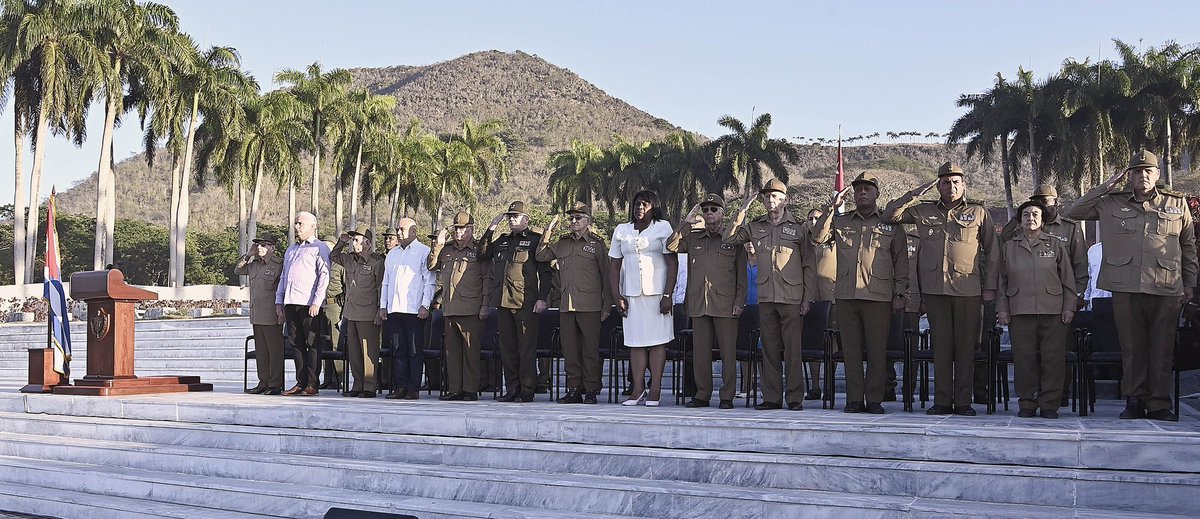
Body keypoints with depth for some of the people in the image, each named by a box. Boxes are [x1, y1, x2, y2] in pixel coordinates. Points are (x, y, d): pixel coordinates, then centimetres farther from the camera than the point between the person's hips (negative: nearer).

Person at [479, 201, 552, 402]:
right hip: (504, 302, 6)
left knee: (526, 348, -5)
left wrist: (542, 298, -11)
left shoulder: (536, 240, 1)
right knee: (507, 348, 8)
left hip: (526, 303, -6)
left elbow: (545, 271, -3)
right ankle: (511, 389, 13)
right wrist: (491, 229, 9)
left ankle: (527, 391, -2)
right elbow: (482, 254, 16)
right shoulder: (502, 241, 19)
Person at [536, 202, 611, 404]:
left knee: (590, 349, -2)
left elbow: (605, 275, 3)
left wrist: (606, 305, -2)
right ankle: (574, 390, 12)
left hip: (589, 305, -4)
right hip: (566, 305, 5)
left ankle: (591, 391, 3)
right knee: (569, 349, 6)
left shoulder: (597, 243, 4)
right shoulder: (562, 243, 16)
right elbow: (540, 256, 16)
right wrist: (548, 234, 5)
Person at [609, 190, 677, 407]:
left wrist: (667, 295, -10)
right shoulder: (621, 231, 13)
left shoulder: (663, 228, 4)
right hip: (631, 295, 3)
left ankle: (655, 389, -1)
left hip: (657, 293, -3)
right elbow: (614, 265, 12)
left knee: (657, 340, -4)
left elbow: (672, 263, -1)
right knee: (635, 342, 1)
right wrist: (617, 296, 3)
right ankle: (638, 390, 4)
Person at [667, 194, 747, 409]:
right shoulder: (693, 238, 15)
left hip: (725, 305, -3)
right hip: (698, 305, 3)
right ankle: (702, 394, 12)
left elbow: (741, 274, 5)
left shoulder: (734, 239, 6)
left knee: (728, 351, -3)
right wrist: (686, 222, -2)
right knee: (700, 351, 5)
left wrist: (739, 302, -3)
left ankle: (727, 396, 2)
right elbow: (671, 246, 0)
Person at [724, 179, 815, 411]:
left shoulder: (798, 227, 2)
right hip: (765, 297, 4)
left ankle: (795, 397, 2)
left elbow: (808, 265, 2)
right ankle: (771, 397, 11)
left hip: (792, 298, -3)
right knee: (769, 349, 6)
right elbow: (729, 239, 8)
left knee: (793, 349, -3)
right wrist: (742, 211, 1)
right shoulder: (756, 226, 12)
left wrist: (808, 297, -4)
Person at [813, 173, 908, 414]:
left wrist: (899, 294, 2)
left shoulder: (891, 224, 10)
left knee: (877, 350, -2)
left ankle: (874, 400, 4)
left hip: (879, 297, -2)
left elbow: (901, 261, 9)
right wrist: (832, 207, -2)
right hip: (846, 295, 2)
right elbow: (818, 238, 1)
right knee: (851, 350, 3)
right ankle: (854, 399, 8)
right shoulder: (841, 221, 16)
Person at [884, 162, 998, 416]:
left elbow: (992, 252, 10)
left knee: (965, 347, 1)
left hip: (968, 289, -1)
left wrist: (990, 287, 3)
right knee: (941, 346, 4)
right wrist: (916, 193, 3)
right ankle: (942, 401, 8)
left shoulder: (978, 212, 8)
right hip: (935, 288, 2)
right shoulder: (923, 211, 12)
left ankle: (963, 401, 7)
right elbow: (890, 214, 10)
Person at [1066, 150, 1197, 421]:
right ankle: (1135, 401, 11)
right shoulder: (1111, 204, 10)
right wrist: (1105, 187, 5)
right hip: (1126, 289, 0)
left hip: (1166, 289, 0)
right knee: (1132, 348, 3)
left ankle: (1159, 404, 6)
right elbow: (1073, 212, 9)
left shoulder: (1177, 204, 11)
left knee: (1162, 349, 0)